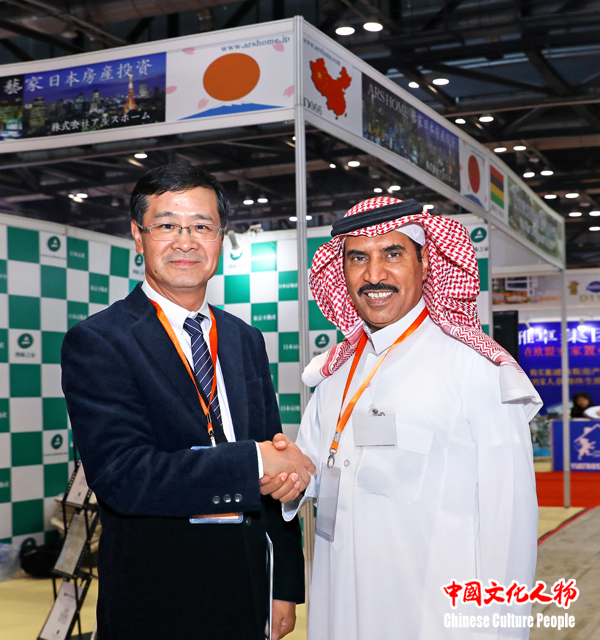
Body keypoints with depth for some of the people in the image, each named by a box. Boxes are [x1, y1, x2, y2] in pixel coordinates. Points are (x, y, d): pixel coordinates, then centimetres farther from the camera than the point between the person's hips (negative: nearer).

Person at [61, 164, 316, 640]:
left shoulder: (246, 340, 9)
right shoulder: (97, 342, -11)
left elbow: (281, 469, 10)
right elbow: (121, 476, -23)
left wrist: (286, 587, 8)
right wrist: (254, 460, -23)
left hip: (248, 591, 6)